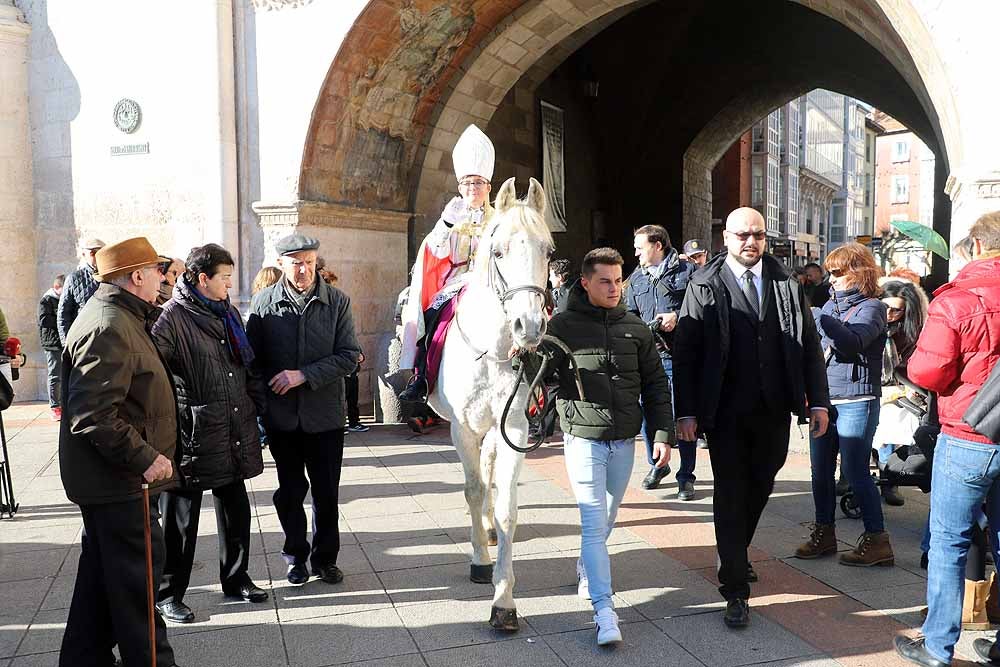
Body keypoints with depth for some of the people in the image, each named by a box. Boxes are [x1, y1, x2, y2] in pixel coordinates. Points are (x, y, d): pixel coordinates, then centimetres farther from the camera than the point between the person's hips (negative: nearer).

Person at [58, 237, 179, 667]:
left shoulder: (117, 316, 12)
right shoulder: (109, 328, -22)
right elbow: (93, 416, -28)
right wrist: (145, 458, -25)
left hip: (112, 474, 11)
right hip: (120, 481, -11)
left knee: (102, 573, 20)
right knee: (137, 573, 0)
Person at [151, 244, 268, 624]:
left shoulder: (228, 314, 12)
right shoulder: (172, 317, -12)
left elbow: (246, 366, 18)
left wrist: (258, 408, 14)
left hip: (234, 436, 7)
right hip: (193, 437, -7)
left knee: (236, 510, 17)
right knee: (180, 519, 7)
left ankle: (235, 578, 34)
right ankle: (167, 594, 22)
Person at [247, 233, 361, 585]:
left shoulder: (338, 302, -3)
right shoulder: (263, 302, -2)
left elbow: (349, 356, -8)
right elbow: (252, 356, 4)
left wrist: (304, 375, -17)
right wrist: (262, 399, -3)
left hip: (325, 414, 0)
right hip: (282, 416, 0)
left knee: (326, 492, 10)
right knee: (290, 491, 13)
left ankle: (325, 557, 27)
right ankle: (296, 556, 31)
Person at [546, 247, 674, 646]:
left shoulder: (635, 328, 5)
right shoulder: (563, 326, -5)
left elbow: (655, 385, 8)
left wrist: (663, 434, 3)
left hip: (624, 441, 4)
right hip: (583, 438, -4)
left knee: (606, 518, 18)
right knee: (594, 522, -6)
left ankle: (586, 569, 43)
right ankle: (604, 610, -3)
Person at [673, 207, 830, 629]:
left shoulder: (786, 285, 7)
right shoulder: (704, 288, -3)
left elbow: (809, 345, 8)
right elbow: (684, 352, -6)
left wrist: (818, 401, 2)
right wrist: (685, 411, -11)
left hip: (775, 412, 4)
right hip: (725, 415, -3)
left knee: (759, 491, 16)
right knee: (731, 497, 1)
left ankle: (736, 556, 41)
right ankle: (736, 590, 10)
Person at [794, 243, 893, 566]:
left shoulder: (871, 307, -6)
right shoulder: (831, 304, 12)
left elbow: (852, 342, -25)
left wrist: (817, 315, -29)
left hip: (856, 403, -6)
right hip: (824, 400, 7)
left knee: (855, 473, -3)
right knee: (821, 471, 10)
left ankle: (877, 540, 9)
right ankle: (824, 533, 23)